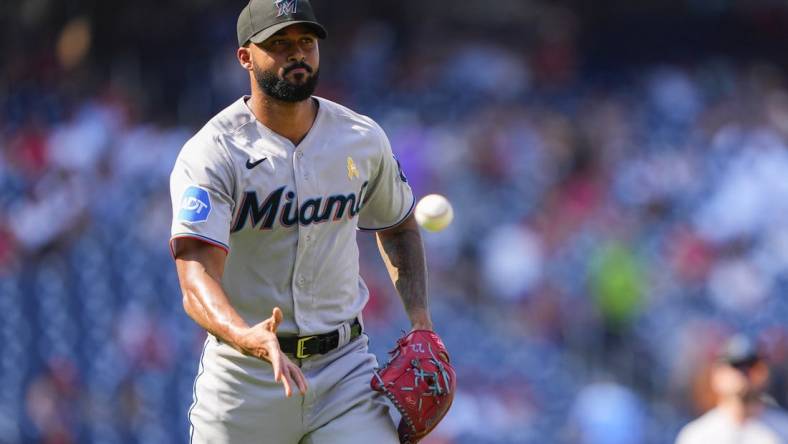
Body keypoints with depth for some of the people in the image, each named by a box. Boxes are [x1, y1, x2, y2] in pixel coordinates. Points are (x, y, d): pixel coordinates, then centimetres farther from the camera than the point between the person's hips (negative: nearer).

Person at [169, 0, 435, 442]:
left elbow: (399, 225, 22)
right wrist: (245, 336, -43)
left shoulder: (364, 139, 4)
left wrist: (421, 322, 7)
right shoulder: (210, 153, -12)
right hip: (244, 375, -3)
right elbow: (196, 273, -24)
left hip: (345, 366, 3)